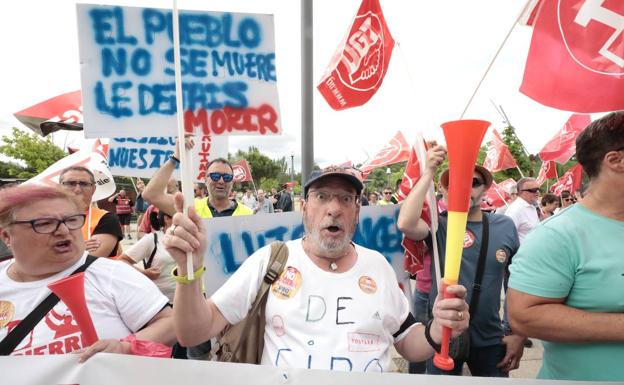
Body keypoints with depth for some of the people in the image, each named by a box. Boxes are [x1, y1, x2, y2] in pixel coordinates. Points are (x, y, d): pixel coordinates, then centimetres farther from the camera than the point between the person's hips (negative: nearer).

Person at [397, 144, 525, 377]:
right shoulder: (440, 225, -12)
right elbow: (405, 224, -33)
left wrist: (519, 333, 3)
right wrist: (429, 172, -29)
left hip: (490, 338, 2)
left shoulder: (505, 227, -3)